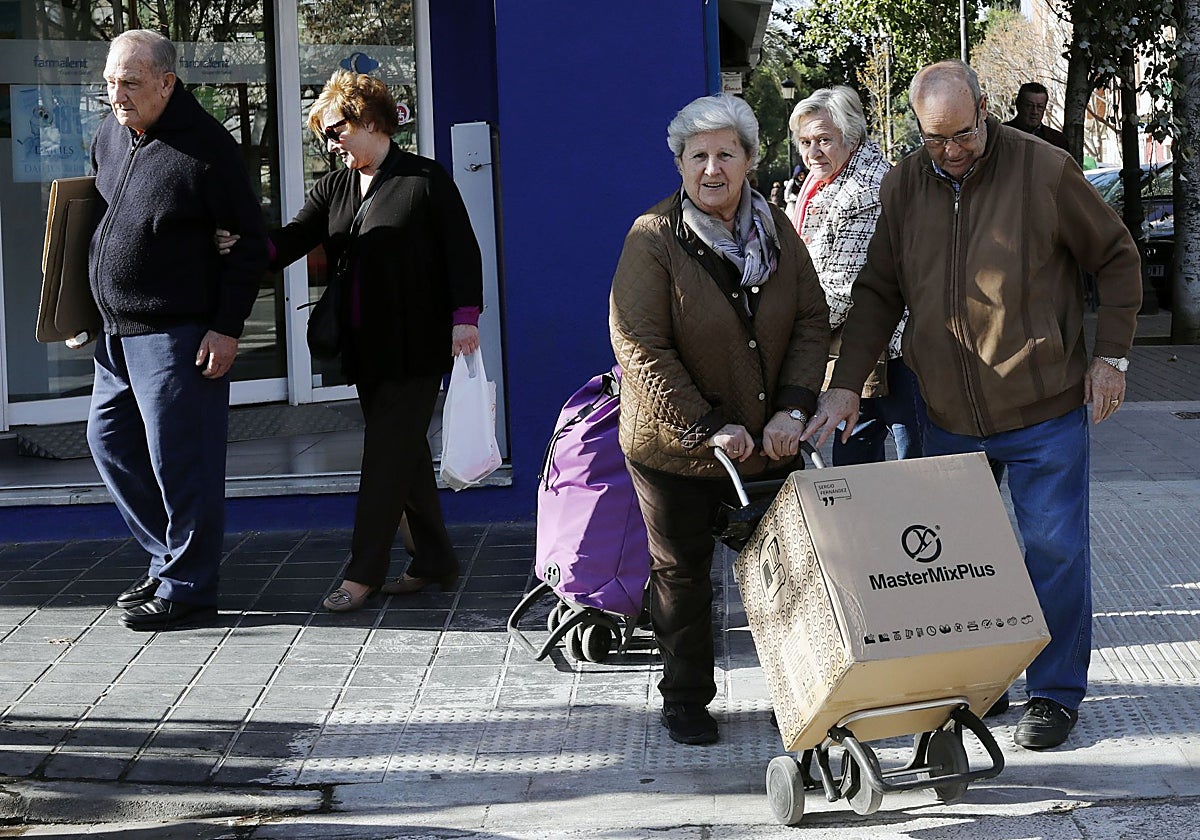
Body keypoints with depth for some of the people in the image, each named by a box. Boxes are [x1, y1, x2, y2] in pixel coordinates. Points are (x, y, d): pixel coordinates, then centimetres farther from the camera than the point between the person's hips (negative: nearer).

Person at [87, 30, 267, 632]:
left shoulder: (205, 148, -15)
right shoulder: (109, 136, 8)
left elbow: (251, 242, -11)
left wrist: (227, 328, -15)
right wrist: (96, 308, 18)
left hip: (178, 336, -9)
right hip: (117, 333, 9)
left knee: (180, 461, -4)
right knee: (110, 440, 15)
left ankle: (187, 589, 6)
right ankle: (172, 557, 27)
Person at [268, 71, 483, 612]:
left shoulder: (425, 180, -4)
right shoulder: (334, 189, 13)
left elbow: (462, 250, -5)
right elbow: (295, 238, 1)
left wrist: (464, 316, -14)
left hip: (417, 346, -6)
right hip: (366, 347, 7)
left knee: (387, 452, -7)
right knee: (406, 452, 11)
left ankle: (364, 572, -5)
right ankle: (434, 561, 20)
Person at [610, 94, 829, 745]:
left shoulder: (776, 230, 1)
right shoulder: (652, 238, -14)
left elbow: (812, 320, 5)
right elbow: (639, 349, -18)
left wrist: (794, 405, -10)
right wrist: (707, 428, -22)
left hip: (768, 443, 4)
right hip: (675, 448, -4)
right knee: (682, 573, 10)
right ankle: (685, 699, 26)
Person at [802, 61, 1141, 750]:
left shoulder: (1043, 170, -9)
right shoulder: (903, 187, 3)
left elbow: (1116, 258, 2)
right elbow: (878, 293, 10)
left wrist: (1111, 356, -2)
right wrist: (846, 384, 1)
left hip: (1046, 412, -3)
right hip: (949, 417, 4)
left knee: (1054, 553, 2)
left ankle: (1056, 692, 15)